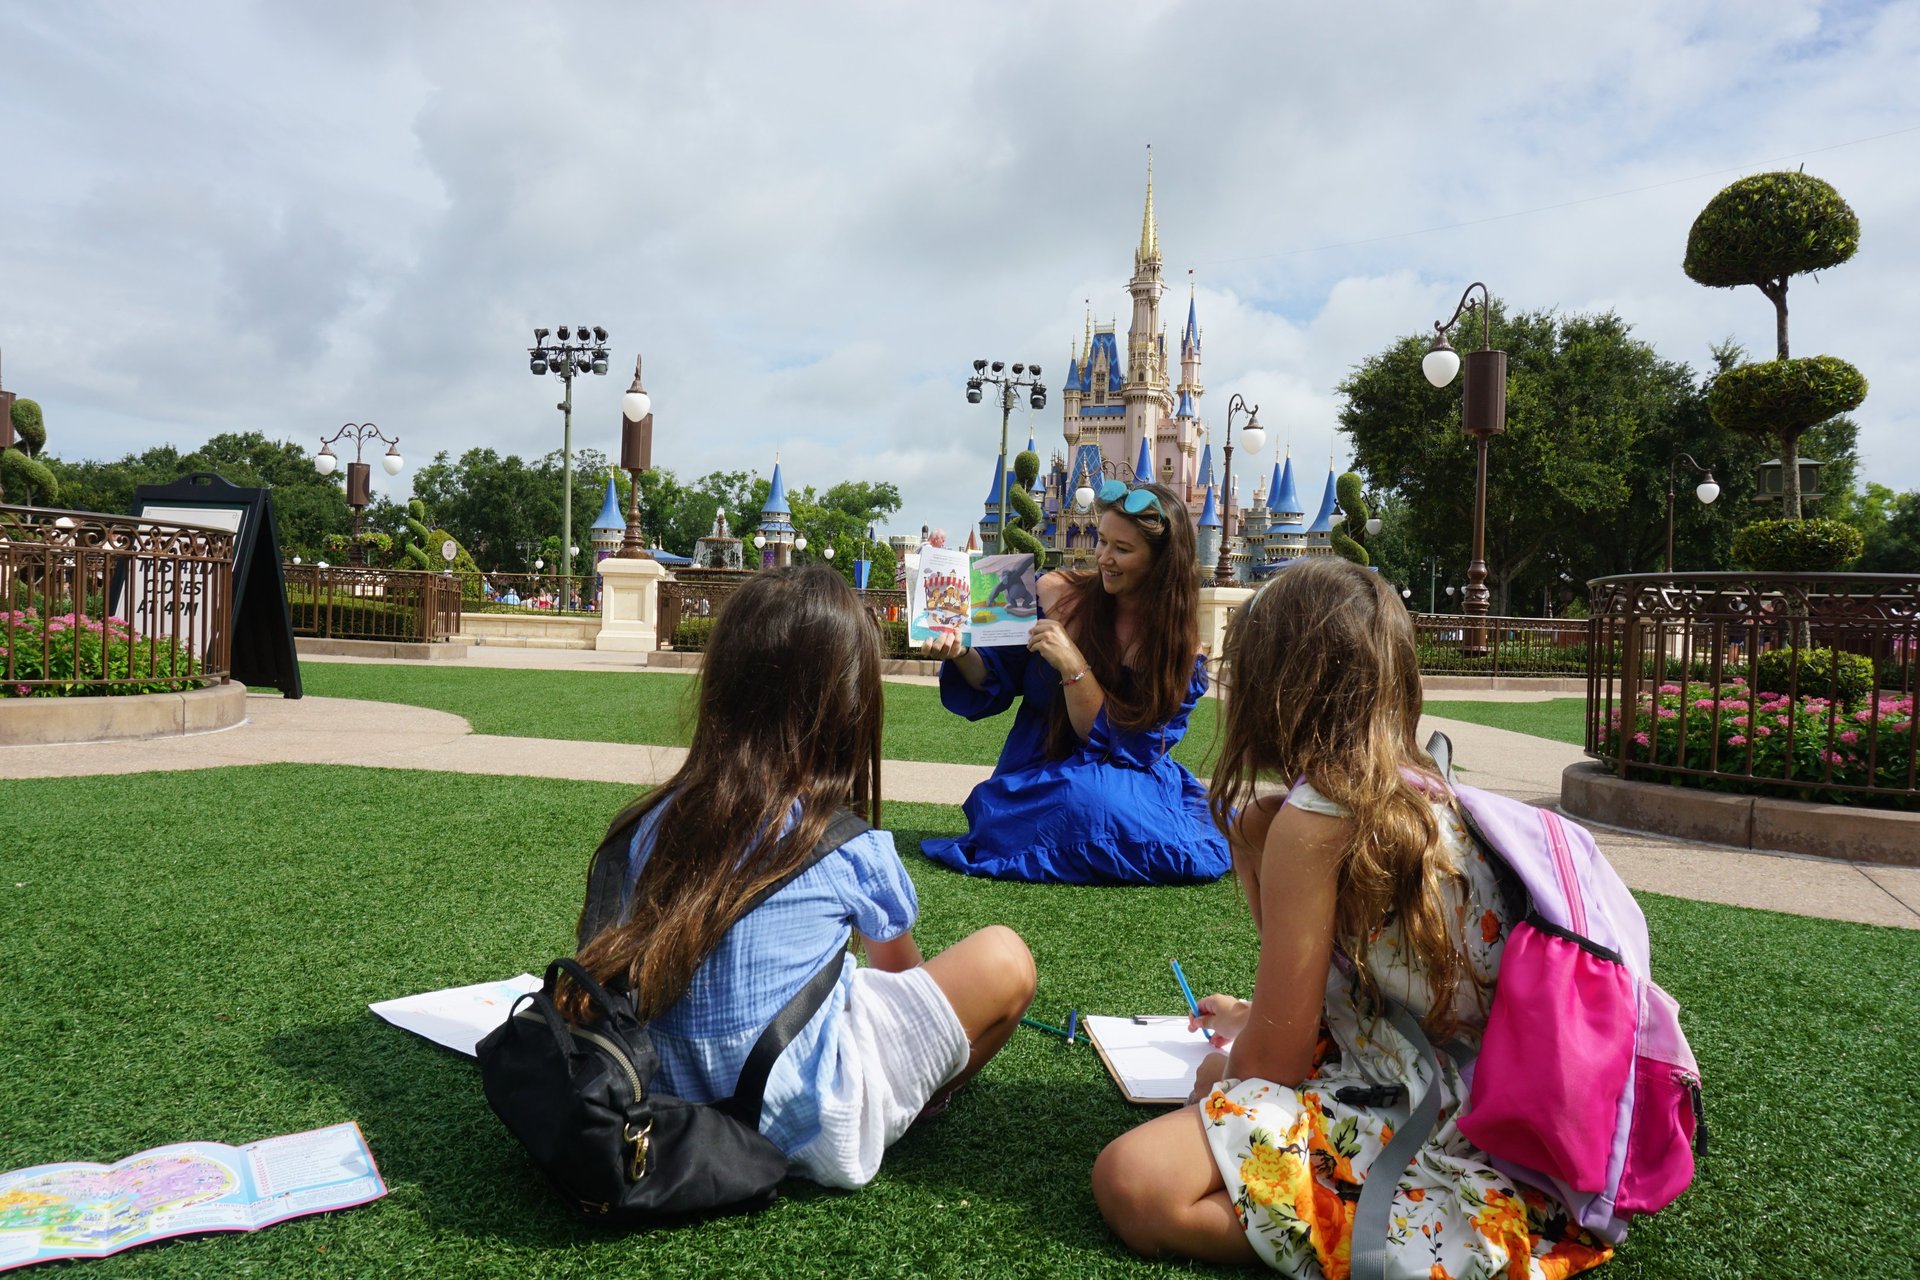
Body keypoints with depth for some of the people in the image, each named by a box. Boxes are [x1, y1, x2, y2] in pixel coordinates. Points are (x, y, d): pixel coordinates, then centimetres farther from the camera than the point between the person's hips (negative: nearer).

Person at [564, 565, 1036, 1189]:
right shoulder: (855, 850, -10)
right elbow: (898, 967, 10)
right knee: (1003, 959, -1)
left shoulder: (657, 821, 0)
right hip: (809, 1131, -6)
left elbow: (610, 955, 12)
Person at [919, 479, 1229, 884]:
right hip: (1035, 778, 0)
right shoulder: (1057, 594, -4)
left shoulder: (1180, 647, -7)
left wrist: (1072, 665, -25)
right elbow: (996, 682, 5)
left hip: (1126, 784, 1)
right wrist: (960, 655, -16)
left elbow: (1125, 749, -15)